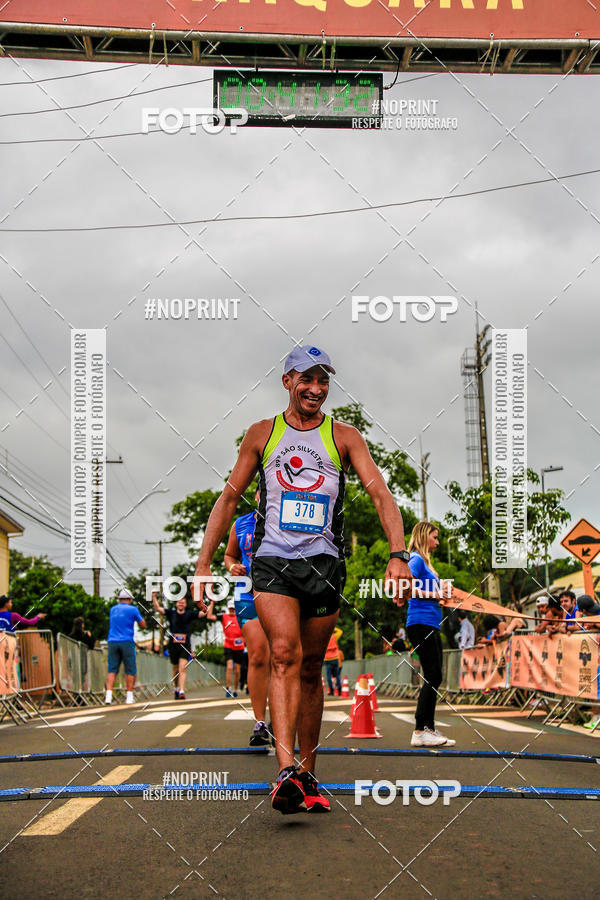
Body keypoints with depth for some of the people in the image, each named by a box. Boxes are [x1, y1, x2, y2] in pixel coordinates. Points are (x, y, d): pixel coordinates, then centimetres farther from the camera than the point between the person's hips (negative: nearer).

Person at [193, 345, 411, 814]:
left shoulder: (344, 437, 6)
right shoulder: (262, 433, 10)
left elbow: (381, 494, -3)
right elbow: (230, 497, 15)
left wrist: (398, 555, -18)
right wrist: (204, 562, 9)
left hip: (324, 563, 1)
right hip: (272, 562, -1)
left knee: (311, 670, 7)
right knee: (285, 656, -20)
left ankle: (308, 776, 18)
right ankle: (286, 771, -29)